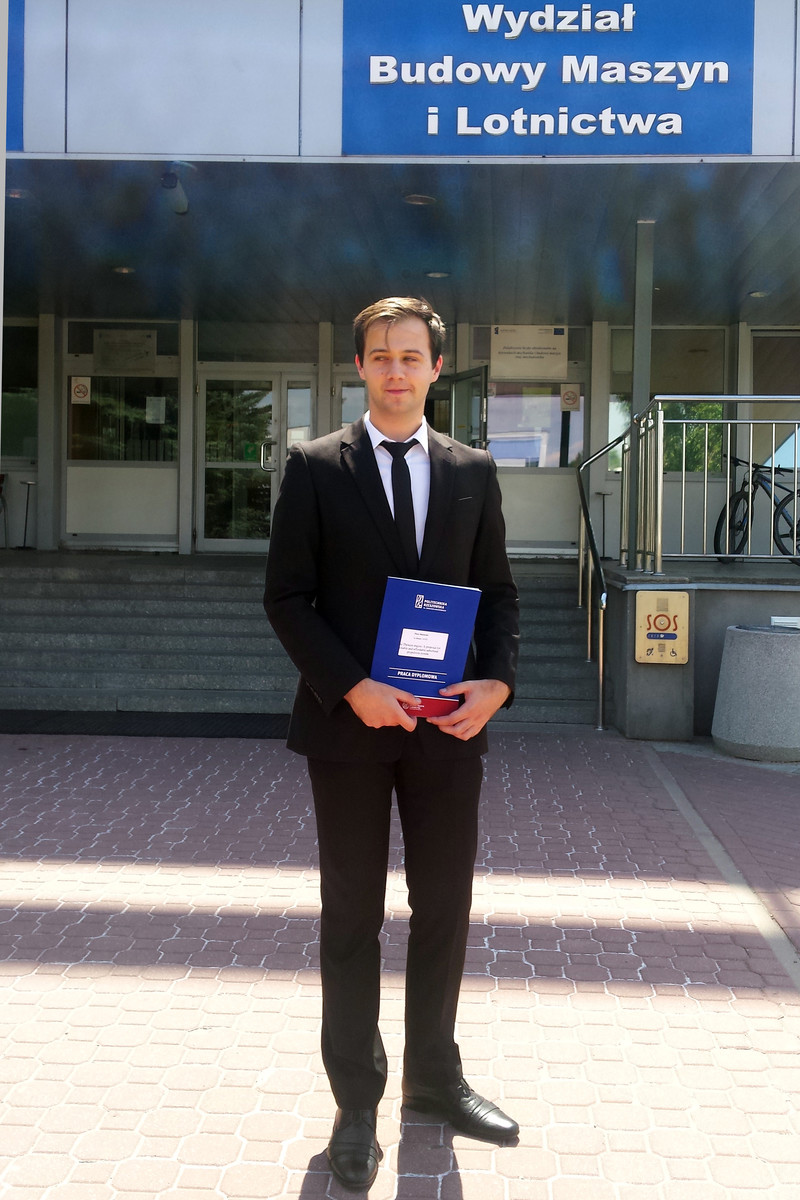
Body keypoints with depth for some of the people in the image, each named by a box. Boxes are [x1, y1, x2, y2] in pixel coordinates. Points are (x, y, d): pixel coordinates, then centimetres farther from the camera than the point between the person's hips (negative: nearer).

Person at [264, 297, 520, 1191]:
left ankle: (434, 1077, 32)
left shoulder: (473, 471, 8)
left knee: (444, 907, 12)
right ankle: (356, 1101, 23)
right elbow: (287, 596, -5)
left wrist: (497, 682, -8)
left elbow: (498, 592, 9)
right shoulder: (315, 467, -1)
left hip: (448, 722, 3)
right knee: (352, 915, 8)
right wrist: (351, 688, -16)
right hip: (350, 721, -2)